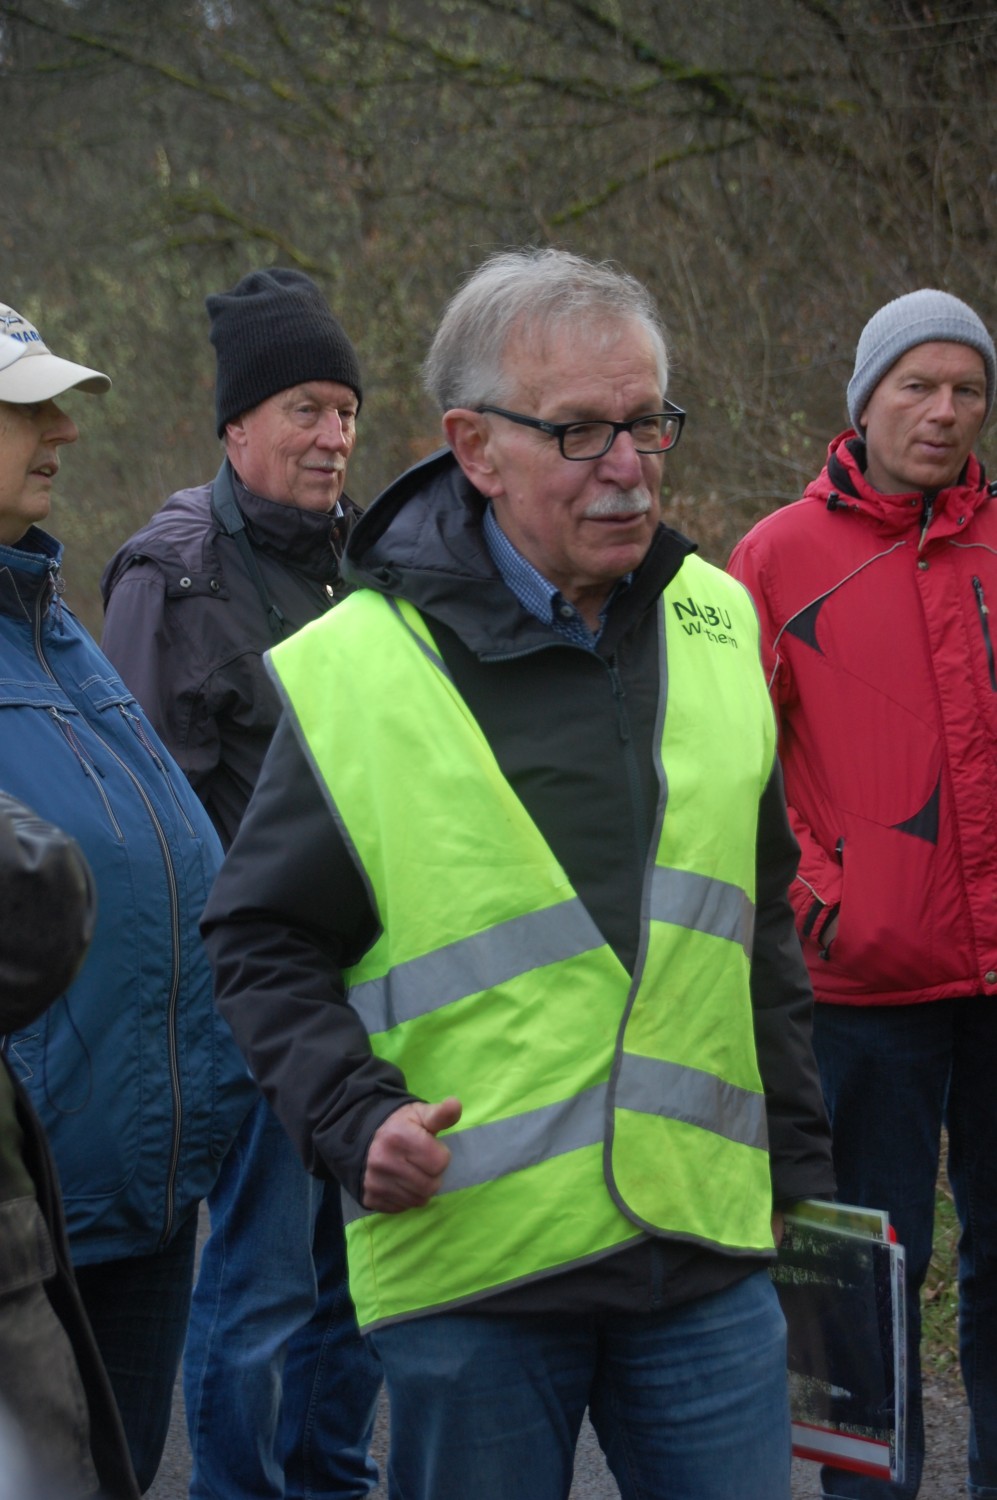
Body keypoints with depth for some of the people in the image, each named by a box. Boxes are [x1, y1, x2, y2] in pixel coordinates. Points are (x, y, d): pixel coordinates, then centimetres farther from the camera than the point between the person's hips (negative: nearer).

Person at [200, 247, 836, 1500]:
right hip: (467, 1258, -3)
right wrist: (354, 1120, -15)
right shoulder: (351, 669, -7)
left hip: (706, 1247, 4)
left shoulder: (715, 627, 8)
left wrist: (798, 1174, 16)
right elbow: (263, 940, 0)